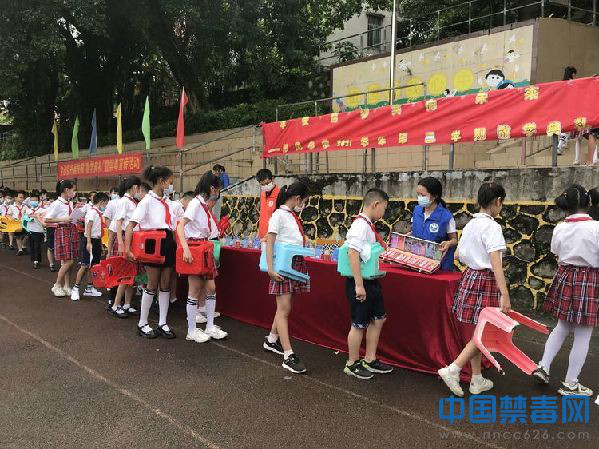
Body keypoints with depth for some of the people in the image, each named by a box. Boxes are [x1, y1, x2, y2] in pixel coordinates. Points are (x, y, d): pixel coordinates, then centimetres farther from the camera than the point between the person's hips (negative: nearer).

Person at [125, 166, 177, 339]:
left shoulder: (167, 201, 12)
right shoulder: (147, 201, -9)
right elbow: (131, 225, -15)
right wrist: (127, 249, -23)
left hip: (168, 242, 7)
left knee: (165, 285, 9)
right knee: (153, 285, 1)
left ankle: (163, 323, 18)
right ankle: (142, 324, 15)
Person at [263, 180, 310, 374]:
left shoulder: (294, 216, 14)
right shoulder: (279, 215, -9)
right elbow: (269, 242, -14)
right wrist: (270, 268, -21)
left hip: (297, 264, 8)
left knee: (285, 307, 15)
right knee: (284, 310, -7)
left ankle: (271, 341, 33)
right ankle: (288, 356, -7)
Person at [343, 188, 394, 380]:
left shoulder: (369, 225, 10)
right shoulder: (361, 225, -19)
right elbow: (353, 253, -26)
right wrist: (359, 285, -27)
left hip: (371, 281, 10)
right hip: (360, 282, -10)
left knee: (378, 319, 17)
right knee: (359, 324, 3)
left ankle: (370, 360, 31)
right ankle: (352, 364, 21)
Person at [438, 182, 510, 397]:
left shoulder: (471, 224, 9)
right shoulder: (491, 226, -16)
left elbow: (459, 256, 14)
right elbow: (495, 262, -24)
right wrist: (505, 294, -27)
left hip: (469, 277, 8)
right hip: (485, 282, -8)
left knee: (476, 333, 15)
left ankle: (477, 381, 24)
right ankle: (452, 370, -3)